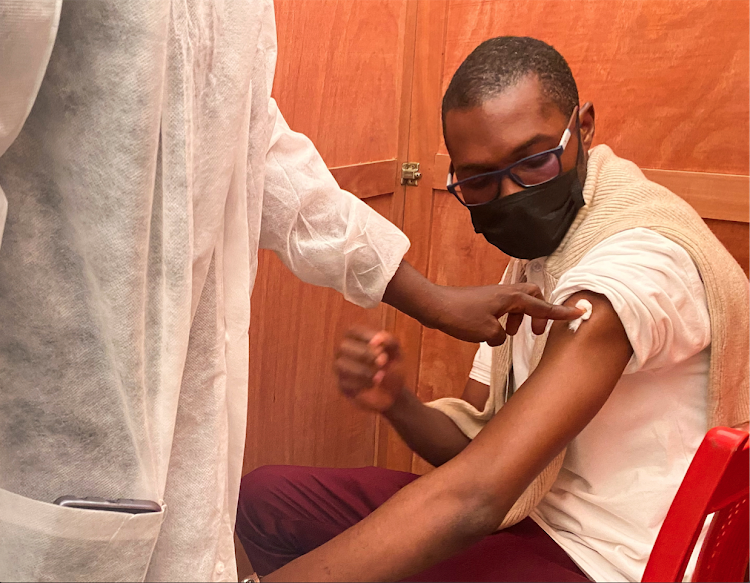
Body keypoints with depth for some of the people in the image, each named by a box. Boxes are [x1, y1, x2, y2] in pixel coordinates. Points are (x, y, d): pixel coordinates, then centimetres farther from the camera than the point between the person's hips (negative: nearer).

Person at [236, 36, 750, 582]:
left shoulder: (639, 258, -25)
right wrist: (398, 403, -16)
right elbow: (474, 441, 5)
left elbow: (473, 497, -33)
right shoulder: (536, 250, 6)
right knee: (267, 496, 1)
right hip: (534, 511, 8)